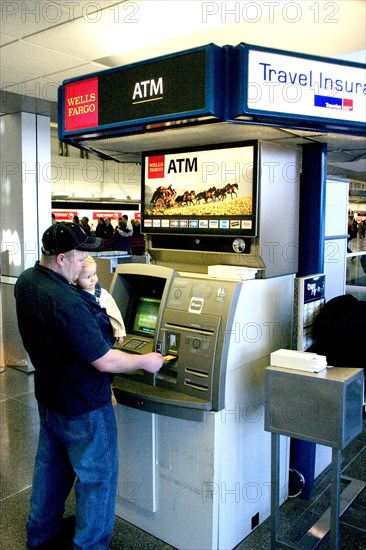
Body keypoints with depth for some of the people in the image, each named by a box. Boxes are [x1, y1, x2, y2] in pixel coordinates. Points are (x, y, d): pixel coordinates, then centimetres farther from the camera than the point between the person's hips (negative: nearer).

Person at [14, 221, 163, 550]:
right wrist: (144, 361, -13)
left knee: (50, 465, 27)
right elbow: (104, 361, -28)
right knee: (97, 477, 10)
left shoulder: (26, 281, -4)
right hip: (84, 406, -9)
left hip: (48, 396, 9)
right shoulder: (66, 303, -33)